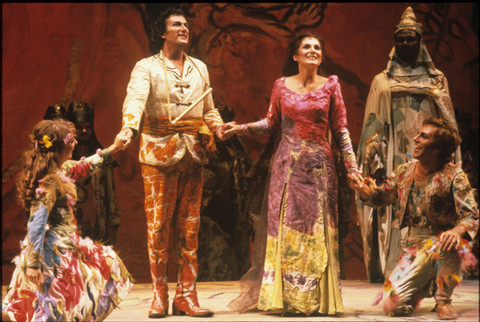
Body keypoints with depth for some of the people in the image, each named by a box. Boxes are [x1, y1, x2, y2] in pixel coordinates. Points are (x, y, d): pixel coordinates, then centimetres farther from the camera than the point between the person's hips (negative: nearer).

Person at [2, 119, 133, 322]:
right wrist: (33, 263, -25)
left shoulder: (61, 169, 5)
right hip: (55, 250, -9)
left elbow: (82, 168, 26)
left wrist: (112, 150, 30)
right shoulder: (50, 181, -22)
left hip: (62, 243, 9)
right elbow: (37, 224, -25)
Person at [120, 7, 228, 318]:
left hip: (193, 154, 4)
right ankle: (160, 297, 5)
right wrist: (129, 127, -36)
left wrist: (217, 126, 1)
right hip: (159, 152, -4)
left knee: (190, 226, 3)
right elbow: (135, 98, -17)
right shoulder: (147, 67, 1)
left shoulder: (200, 68, 17)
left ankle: (186, 296, 8)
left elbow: (209, 108, 23)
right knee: (158, 225, -3)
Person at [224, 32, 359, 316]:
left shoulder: (330, 86, 4)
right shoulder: (281, 85, 6)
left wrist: (352, 167, -1)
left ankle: (317, 298, 6)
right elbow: (272, 123, 12)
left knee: (318, 228, -2)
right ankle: (285, 297, 4)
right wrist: (241, 128, 1)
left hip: (319, 165, -1)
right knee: (285, 226, -2)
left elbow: (340, 129, 4)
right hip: (288, 164, 1)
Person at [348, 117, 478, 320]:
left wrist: (457, 231, -41)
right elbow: (380, 197, 13)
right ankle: (426, 286, 24)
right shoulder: (404, 172, 3)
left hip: (442, 249, -4)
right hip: (413, 248, 4)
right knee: (391, 305, -12)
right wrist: (363, 189, -8)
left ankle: (443, 301, -13)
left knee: (447, 243, -42)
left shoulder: (453, 176, -12)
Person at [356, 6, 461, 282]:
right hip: (395, 159, 0)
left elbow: (449, 124, 11)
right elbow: (373, 125, 7)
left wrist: (453, 161, 2)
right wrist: (374, 161, -4)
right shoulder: (382, 81, 12)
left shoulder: (437, 80, 14)